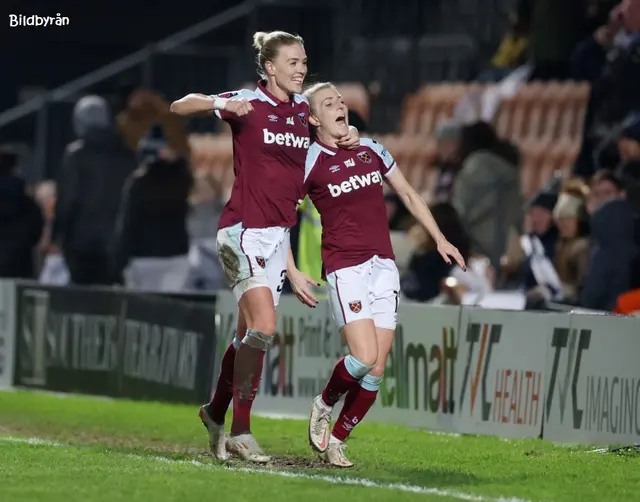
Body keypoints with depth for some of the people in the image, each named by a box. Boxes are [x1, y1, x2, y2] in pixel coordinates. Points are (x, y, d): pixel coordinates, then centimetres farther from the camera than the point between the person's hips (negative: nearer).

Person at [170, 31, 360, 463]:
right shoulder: (248, 104, -8)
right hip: (245, 229, -7)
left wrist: (347, 137, 12)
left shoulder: (304, 108, 10)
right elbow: (179, 107, -13)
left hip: (278, 233, 7)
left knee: (249, 335, 11)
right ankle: (240, 431, -11)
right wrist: (220, 104, -30)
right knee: (263, 327, -17)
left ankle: (216, 414, 29)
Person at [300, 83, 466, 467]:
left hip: (384, 266, 5)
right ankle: (324, 406, 10)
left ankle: (337, 439, 13)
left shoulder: (371, 149, 11)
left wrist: (439, 238, 14)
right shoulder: (309, 162, -4)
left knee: (376, 370, -1)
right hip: (345, 269, -5)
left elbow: (408, 194, 20)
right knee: (365, 358, -19)